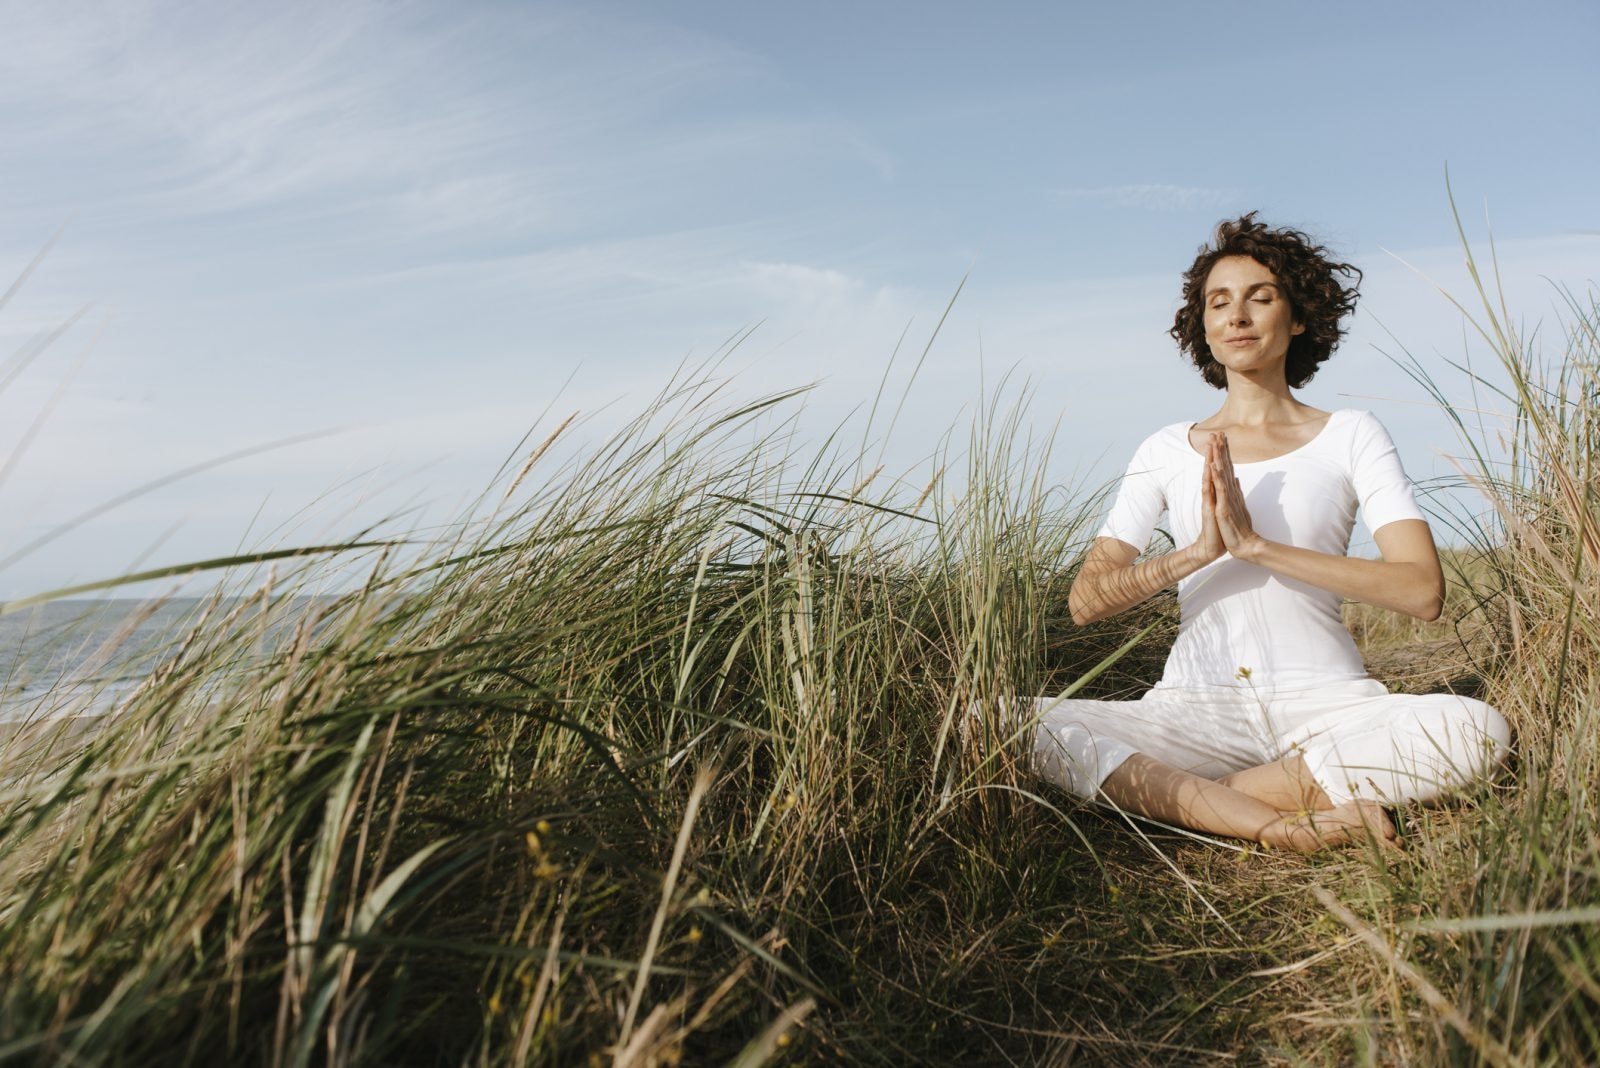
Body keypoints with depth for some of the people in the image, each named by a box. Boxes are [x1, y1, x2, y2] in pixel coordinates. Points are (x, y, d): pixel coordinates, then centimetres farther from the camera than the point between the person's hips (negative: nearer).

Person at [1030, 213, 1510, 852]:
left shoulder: (1351, 436, 7)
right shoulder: (1167, 451, 10)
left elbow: (1423, 591, -7)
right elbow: (1086, 600, 1)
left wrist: (1257, 545, -15)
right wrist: (1197, 552, -16)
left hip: (1325, 702, 0)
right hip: (1197, 706, 1)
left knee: (1475, 728, -30)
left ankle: (1194, 798, -22)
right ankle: (1275, 827, -25)